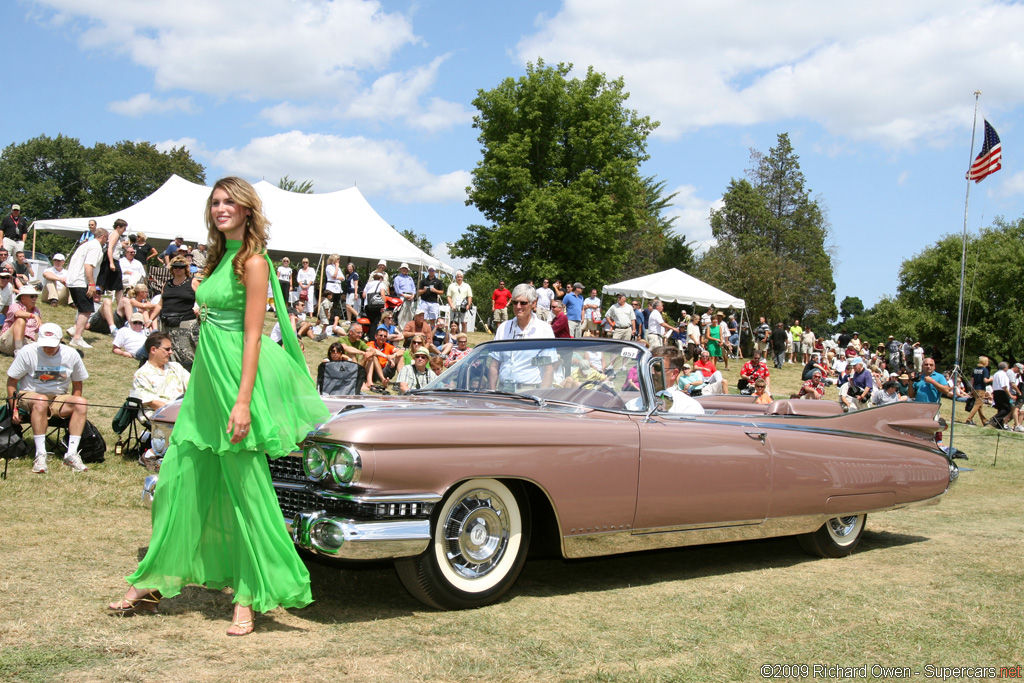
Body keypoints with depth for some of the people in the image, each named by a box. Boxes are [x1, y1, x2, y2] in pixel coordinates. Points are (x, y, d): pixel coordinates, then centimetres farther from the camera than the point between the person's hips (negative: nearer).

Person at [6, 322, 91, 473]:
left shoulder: (71, 355, -3)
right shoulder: (28, 352, -10)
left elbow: (77, 384, 9)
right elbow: (12, 381, -3)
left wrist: (72, 407, -3)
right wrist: (14, 409, -10)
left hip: (60, 398, 3)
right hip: (29, 396, -3)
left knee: (82, 403, -27)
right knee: (41, 401, -38)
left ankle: (71, 454, -27)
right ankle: (40, 455, -35)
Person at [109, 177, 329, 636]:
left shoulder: (252, 262, -10)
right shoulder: (218, 258, 15)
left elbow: (252, 335, -16)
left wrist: (242, 402, -20)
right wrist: (206, 387, 20)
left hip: (237, 375, -9)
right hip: (206, 376, 9)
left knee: (243, 487, -1)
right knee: (179, 478, 13)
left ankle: (249, 597, 9)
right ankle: (152, 582, 25)